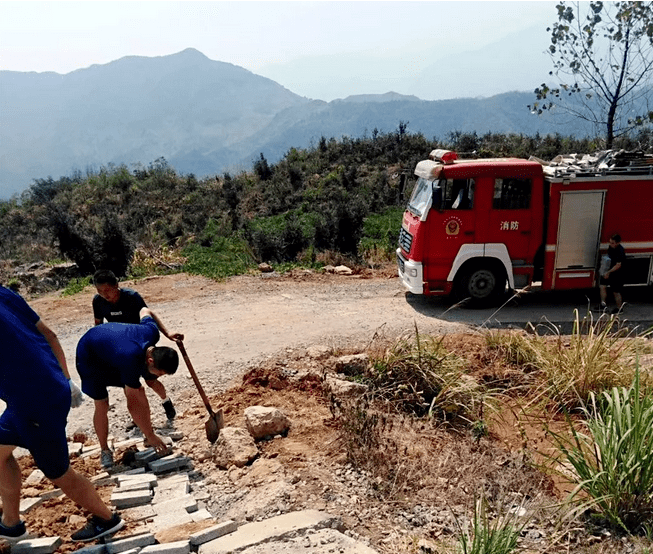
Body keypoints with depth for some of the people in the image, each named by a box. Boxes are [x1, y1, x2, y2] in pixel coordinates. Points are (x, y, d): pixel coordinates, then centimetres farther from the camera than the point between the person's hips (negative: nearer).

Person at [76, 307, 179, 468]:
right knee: (102, 404, -9)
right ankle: (105, 451, 13)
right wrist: (151, 435, -26)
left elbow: (144, 311, -3)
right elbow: (132, 406, -33)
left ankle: (148, 440, 10)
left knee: (139, 392, -2)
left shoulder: (152, 332, -27)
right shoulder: (131, 362, -42)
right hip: (90, 356, -7)